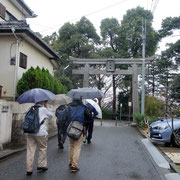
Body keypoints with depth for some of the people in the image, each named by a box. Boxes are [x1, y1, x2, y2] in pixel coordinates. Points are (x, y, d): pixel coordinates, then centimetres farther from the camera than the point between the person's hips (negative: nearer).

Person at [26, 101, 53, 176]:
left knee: (30, 151, 5)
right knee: (43, 149, 15)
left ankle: (29, 169, 7)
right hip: (40, 133, -5)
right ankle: (41, 165, 22)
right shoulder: (43, 109, -4)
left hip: (29, 132, 5)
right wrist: (46, 107, 12)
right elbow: (51, 115, 10)